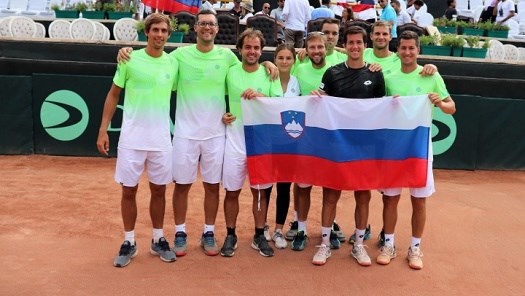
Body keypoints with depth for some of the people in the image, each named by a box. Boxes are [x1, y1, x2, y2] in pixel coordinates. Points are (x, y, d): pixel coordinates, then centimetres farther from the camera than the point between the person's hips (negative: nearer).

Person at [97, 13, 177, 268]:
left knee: (159, 190, 10)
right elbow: (113, 95, 4)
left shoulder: (173, 64, 4)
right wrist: (103, 130, -2)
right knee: (129, 191, 6)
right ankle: (129, 243, 20)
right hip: (131, 138, -2)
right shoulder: (130, 60, -2)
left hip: (161, 139, 2)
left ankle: (158, 240, 26)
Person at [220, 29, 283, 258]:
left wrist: (260, 95, -23)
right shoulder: (230, 73, 1)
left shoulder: (269, 74, 0)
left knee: (260, 191, 9)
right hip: (235, 139, 0)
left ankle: (259, 236, 23)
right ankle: (230, 236, 22)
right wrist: (221, 115, -6)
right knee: (232, 192, 7)